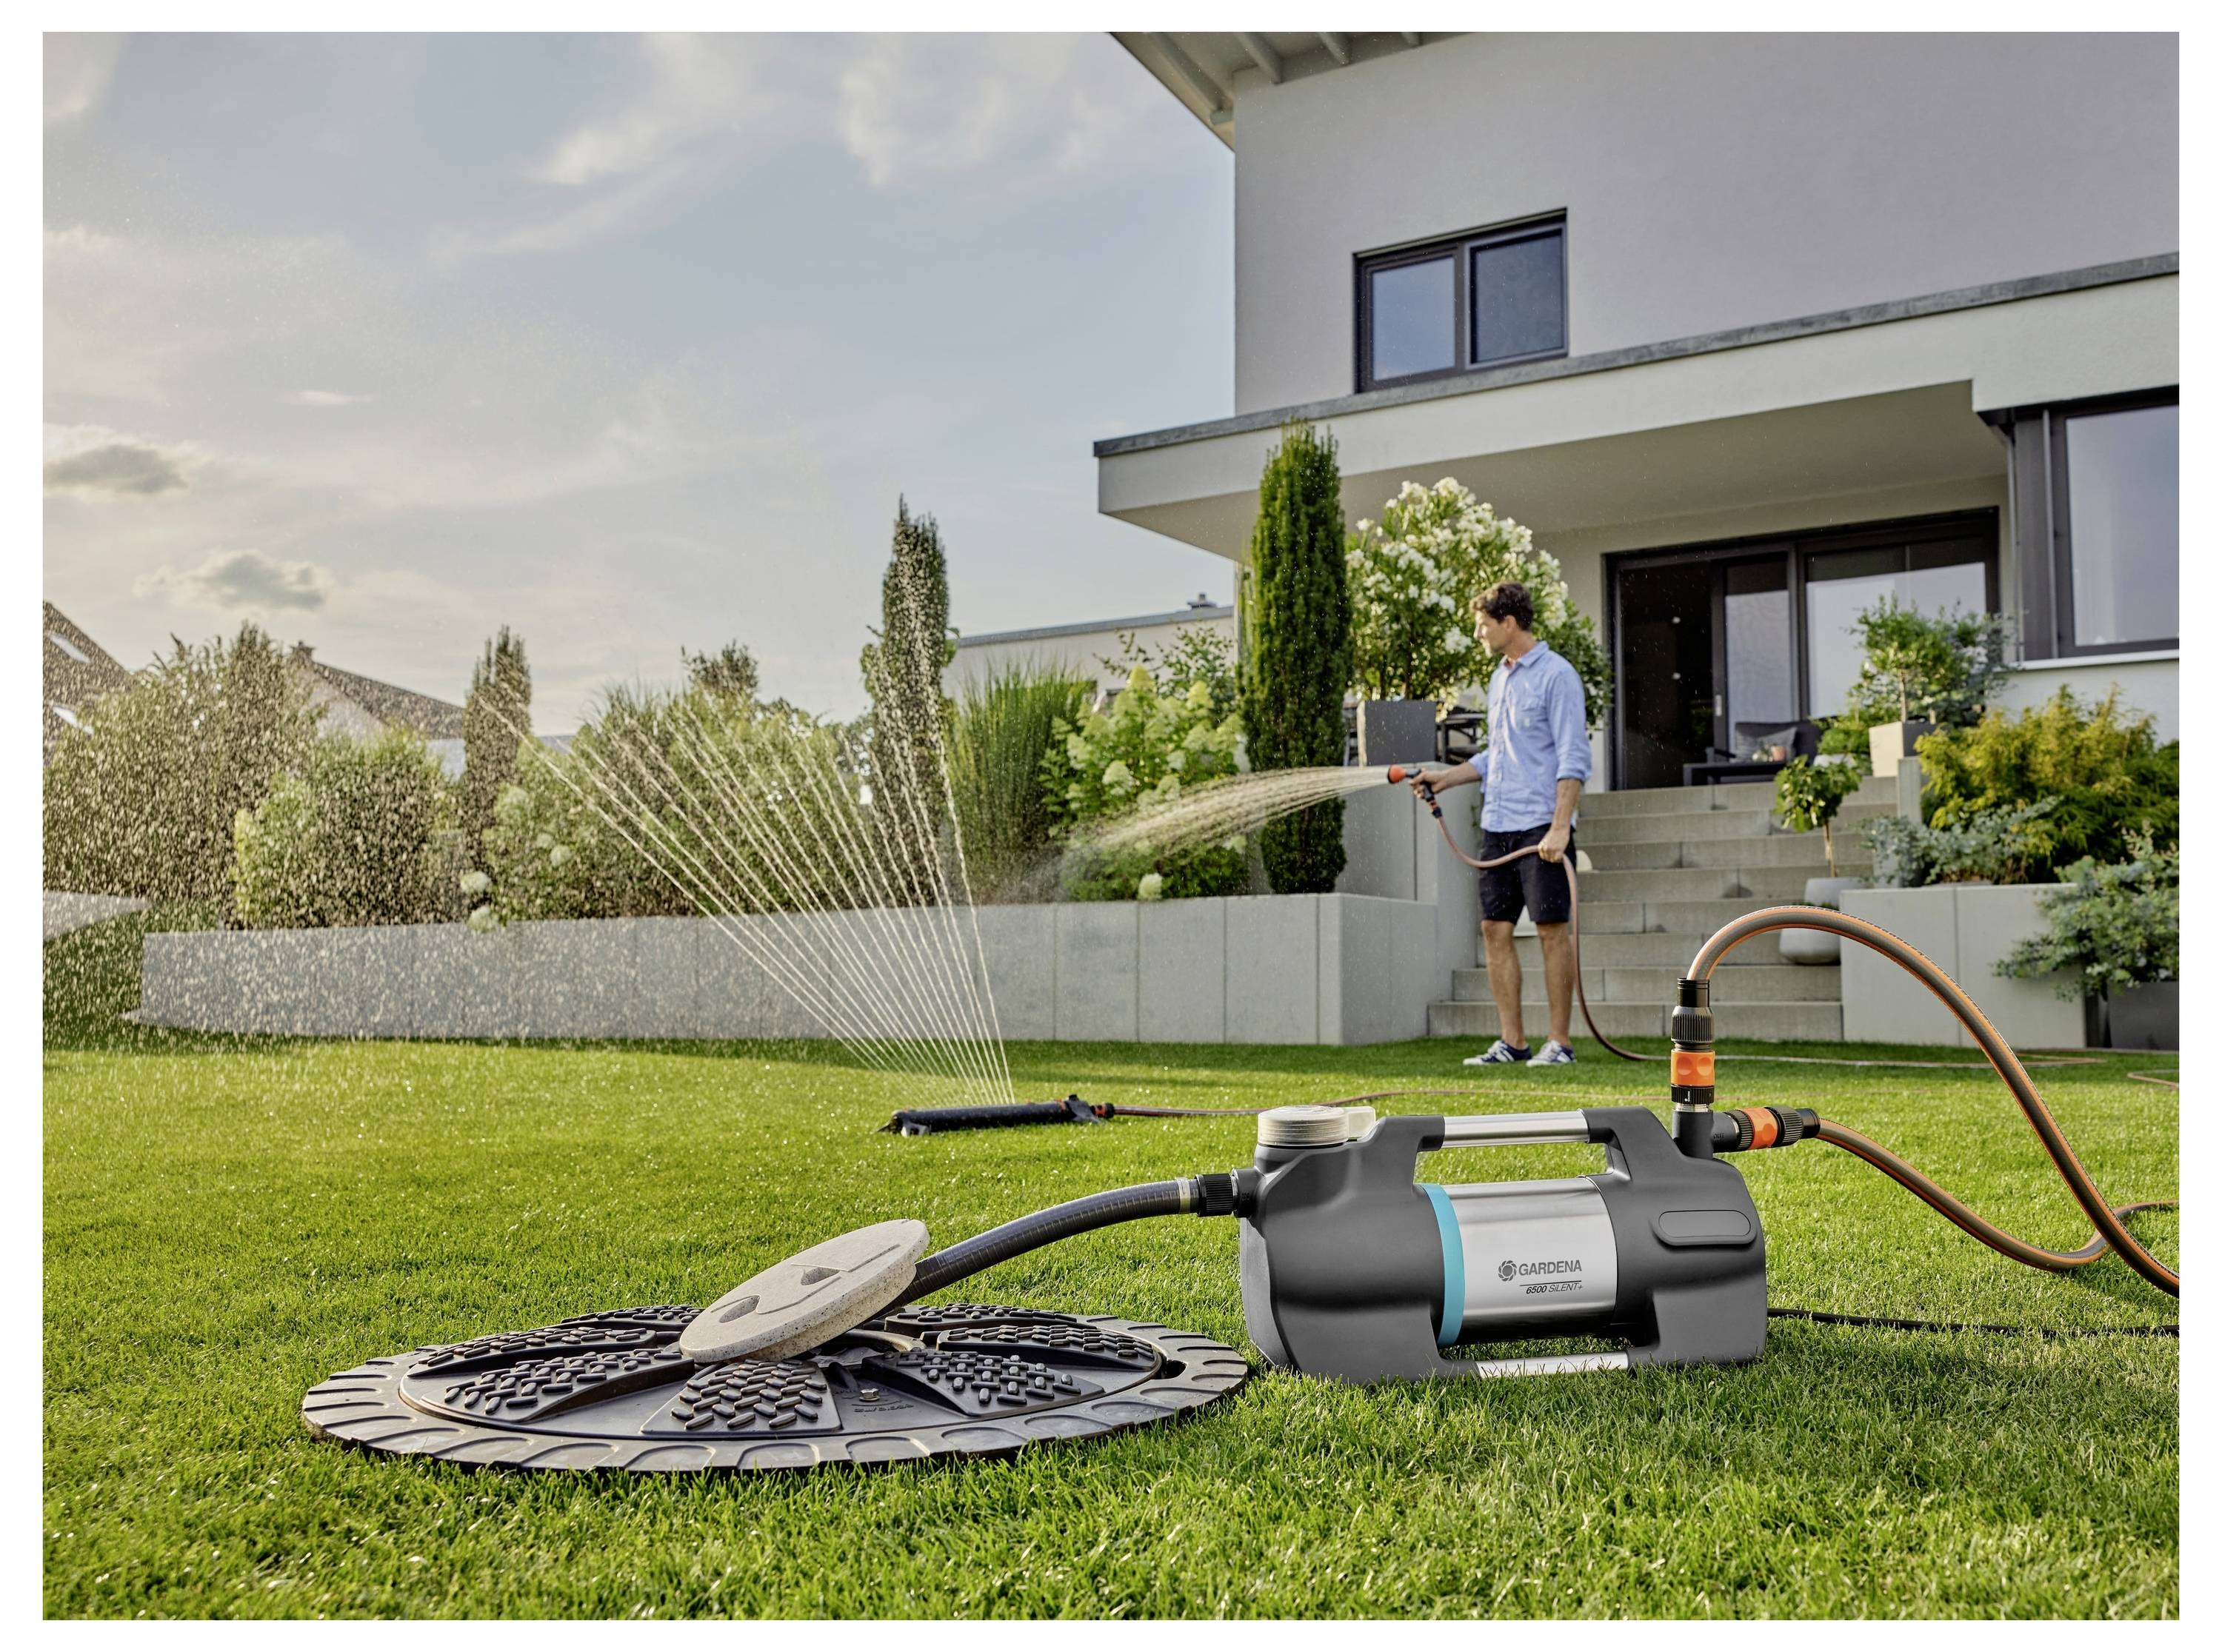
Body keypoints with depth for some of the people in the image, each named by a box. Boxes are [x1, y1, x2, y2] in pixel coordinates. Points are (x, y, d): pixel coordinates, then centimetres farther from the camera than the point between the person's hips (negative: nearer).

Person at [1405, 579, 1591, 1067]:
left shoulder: (1556, 675, -9)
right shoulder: (1499, 680, 17)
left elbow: (1574, 760, -14)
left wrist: (1560, 828, -21)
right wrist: (1445, 777, 19)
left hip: (1541, 825, -8)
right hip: (1497, 824, 8)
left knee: (1552, 929, -3)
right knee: (1495, 929, 6)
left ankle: (1560, 1041, 5)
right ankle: (1512, 1041, 12)